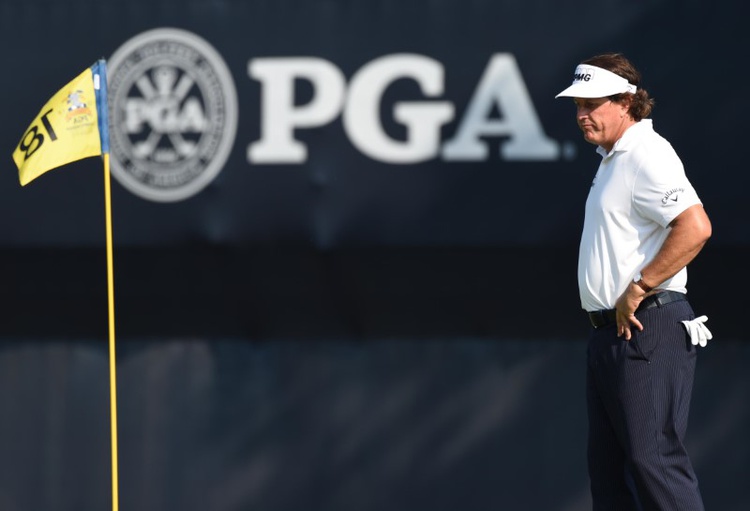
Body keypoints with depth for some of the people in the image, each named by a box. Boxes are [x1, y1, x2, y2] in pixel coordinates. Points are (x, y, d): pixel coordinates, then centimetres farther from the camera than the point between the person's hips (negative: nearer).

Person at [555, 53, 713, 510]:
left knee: (653, 455, -15)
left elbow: (696, 228, -27)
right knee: (609, 464, 12)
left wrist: (638, 289, -21)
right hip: (612, 331, 11)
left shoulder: (648, 156, -14)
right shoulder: (612, 158, 19)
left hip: (647, 330, -11)